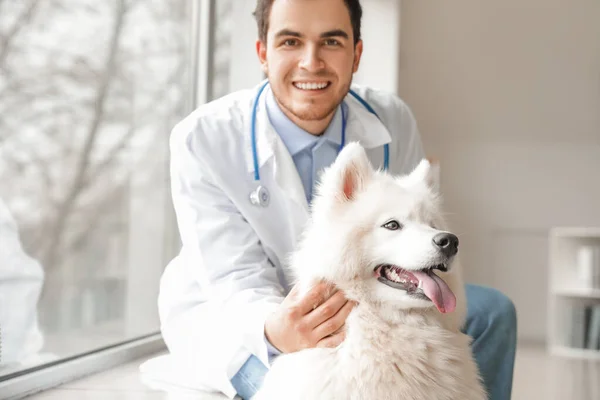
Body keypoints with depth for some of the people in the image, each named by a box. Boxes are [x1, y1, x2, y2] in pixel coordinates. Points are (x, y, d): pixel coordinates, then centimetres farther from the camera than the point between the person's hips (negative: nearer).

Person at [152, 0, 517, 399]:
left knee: (490, 310, -10)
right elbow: (237, 280, -23)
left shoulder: (394, 122, -10)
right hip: (230, 317, -4)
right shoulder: (201, 139, -21)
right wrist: (276, 332, -47)